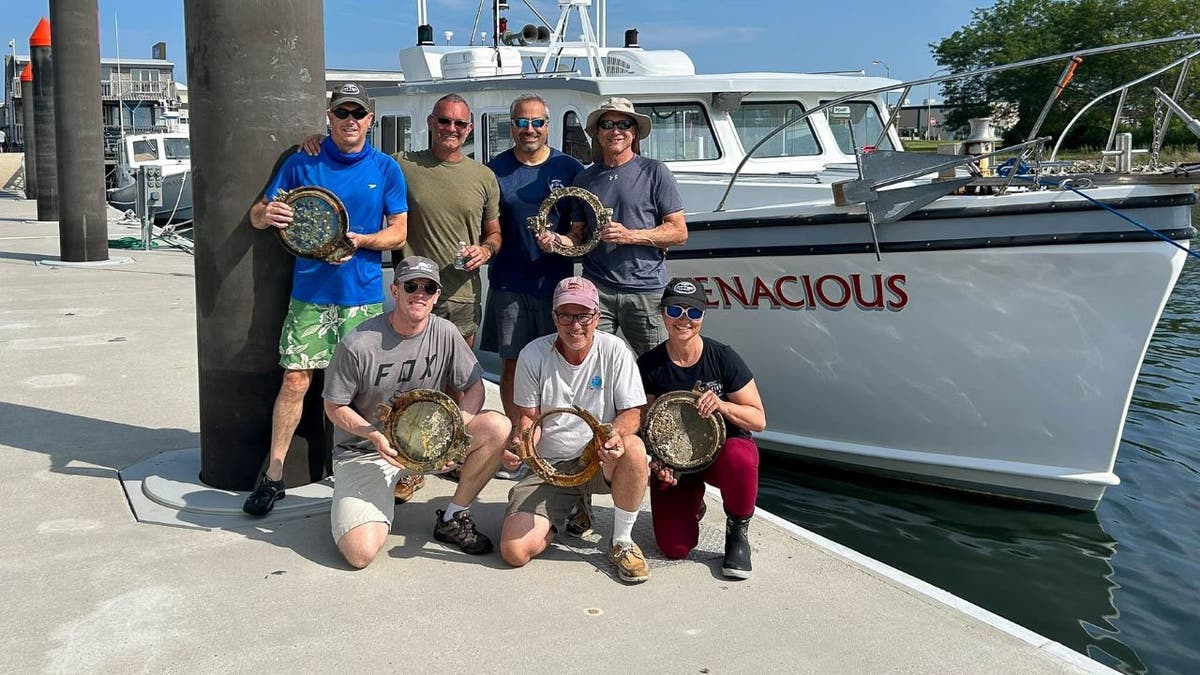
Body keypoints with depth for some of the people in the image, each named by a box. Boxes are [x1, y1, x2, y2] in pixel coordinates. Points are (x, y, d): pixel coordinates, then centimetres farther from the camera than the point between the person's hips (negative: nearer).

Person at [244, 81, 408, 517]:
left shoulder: (386, 170, 5)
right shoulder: (302, 165, 4)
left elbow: (398, 233, 2)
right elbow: (258, 215, 7)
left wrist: (359, 241, -16)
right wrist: (266, 215, -18)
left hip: (364, 296, 0)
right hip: (310, 294, 0)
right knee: (295, 380, -3)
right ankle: (273, 473, 7)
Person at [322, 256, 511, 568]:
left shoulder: (444, 334, -5)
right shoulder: (358, 345, -17)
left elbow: (474, 388, 2)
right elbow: (335, 407, -7)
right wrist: (376, 435, -24)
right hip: (364, 450, -4)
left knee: (498, 427, -22)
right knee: (360, 553, -24)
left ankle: (453, 518, -3)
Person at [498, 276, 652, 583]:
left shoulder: (614, 350, -8)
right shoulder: (533, 355, -6)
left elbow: (633, 413, -7)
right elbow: (529, 417, 2)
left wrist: (616, 433, -30)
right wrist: (518, 444, -21)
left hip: (601, 459, -1)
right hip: (549, 467, 1)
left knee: (634, 449, -38)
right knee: (514, 552, -17)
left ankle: (622, 543, -13)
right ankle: (568, 509, 17)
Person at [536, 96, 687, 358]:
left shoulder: (654, 172, 2)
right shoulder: (584, 179, 13)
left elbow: (679, 232, -1)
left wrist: (629, 236, -13)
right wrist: (558, 239, -5)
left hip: (645, 289, -2)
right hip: (596, 288, 2)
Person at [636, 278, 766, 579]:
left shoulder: (723, 357, -10)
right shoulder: (649, 365, -6)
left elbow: (759, 420, -7)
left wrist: (722, 405, -26)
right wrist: (656, 459, -18)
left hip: (723, 448, -1)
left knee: (739, 457, -41)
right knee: (675, 547, -15)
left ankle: (737, 533, -10)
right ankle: (694, 504, 23)